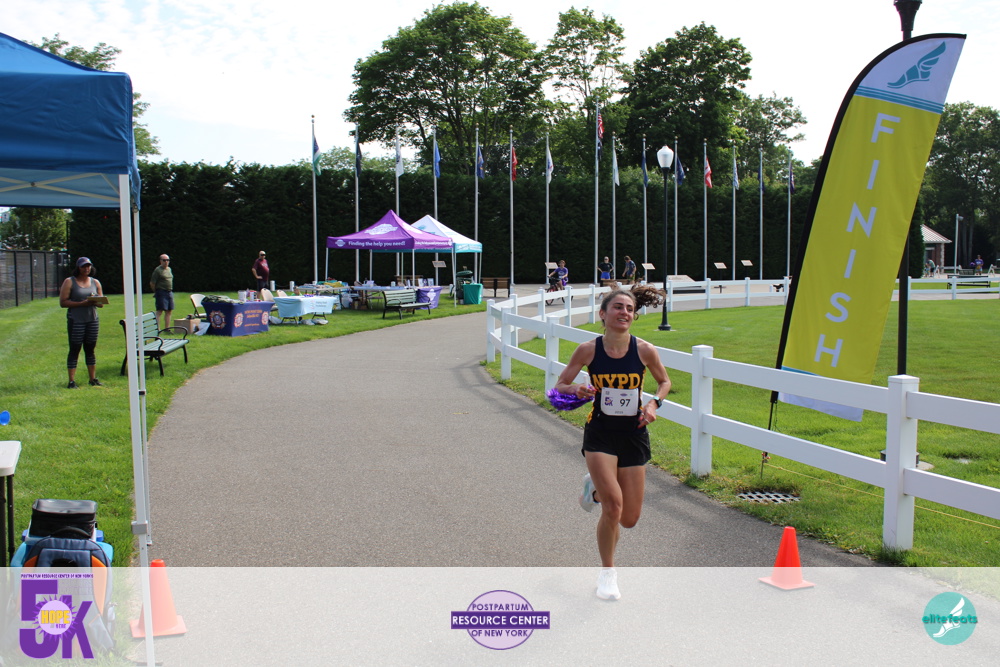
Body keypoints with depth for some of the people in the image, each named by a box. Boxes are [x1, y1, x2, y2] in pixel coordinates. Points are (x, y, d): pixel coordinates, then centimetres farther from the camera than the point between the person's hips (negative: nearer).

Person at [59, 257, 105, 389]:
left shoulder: (95, 282, 13)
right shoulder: (69, 282, 0)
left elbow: (101, 303, 13)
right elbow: (63, 302, -8)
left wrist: (95, 302, -11)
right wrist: (82, 303, -17)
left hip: (92, 320, 4)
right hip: (76, 320, -4)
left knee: (90, 349, 9)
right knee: (74, 349, -4)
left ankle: (93, 379, 14)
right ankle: (72, 381, -2)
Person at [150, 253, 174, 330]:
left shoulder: (169, 269, 14)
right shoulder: (158, 270, -9)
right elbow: (152, 283, -8)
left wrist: (170, 291, 16)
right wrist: (156, 292, 0)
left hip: (169, 292, 8)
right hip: (161, 292, -8)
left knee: (169, 311, 9)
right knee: (160, 311, -11)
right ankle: (157, 329, -14)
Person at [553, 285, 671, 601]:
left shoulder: (644, 350, -7)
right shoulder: (588, 350, -10)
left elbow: (665, 381, 11)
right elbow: (559, 385, -1)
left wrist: (654, 403, -9)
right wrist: (576, 390, -22)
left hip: (634, 435, 2)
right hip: (600, 434, -2)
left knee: (629, 519, 6)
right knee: (613, 506, -17)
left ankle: (596, 488, 41)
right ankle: (607, 572, 9)